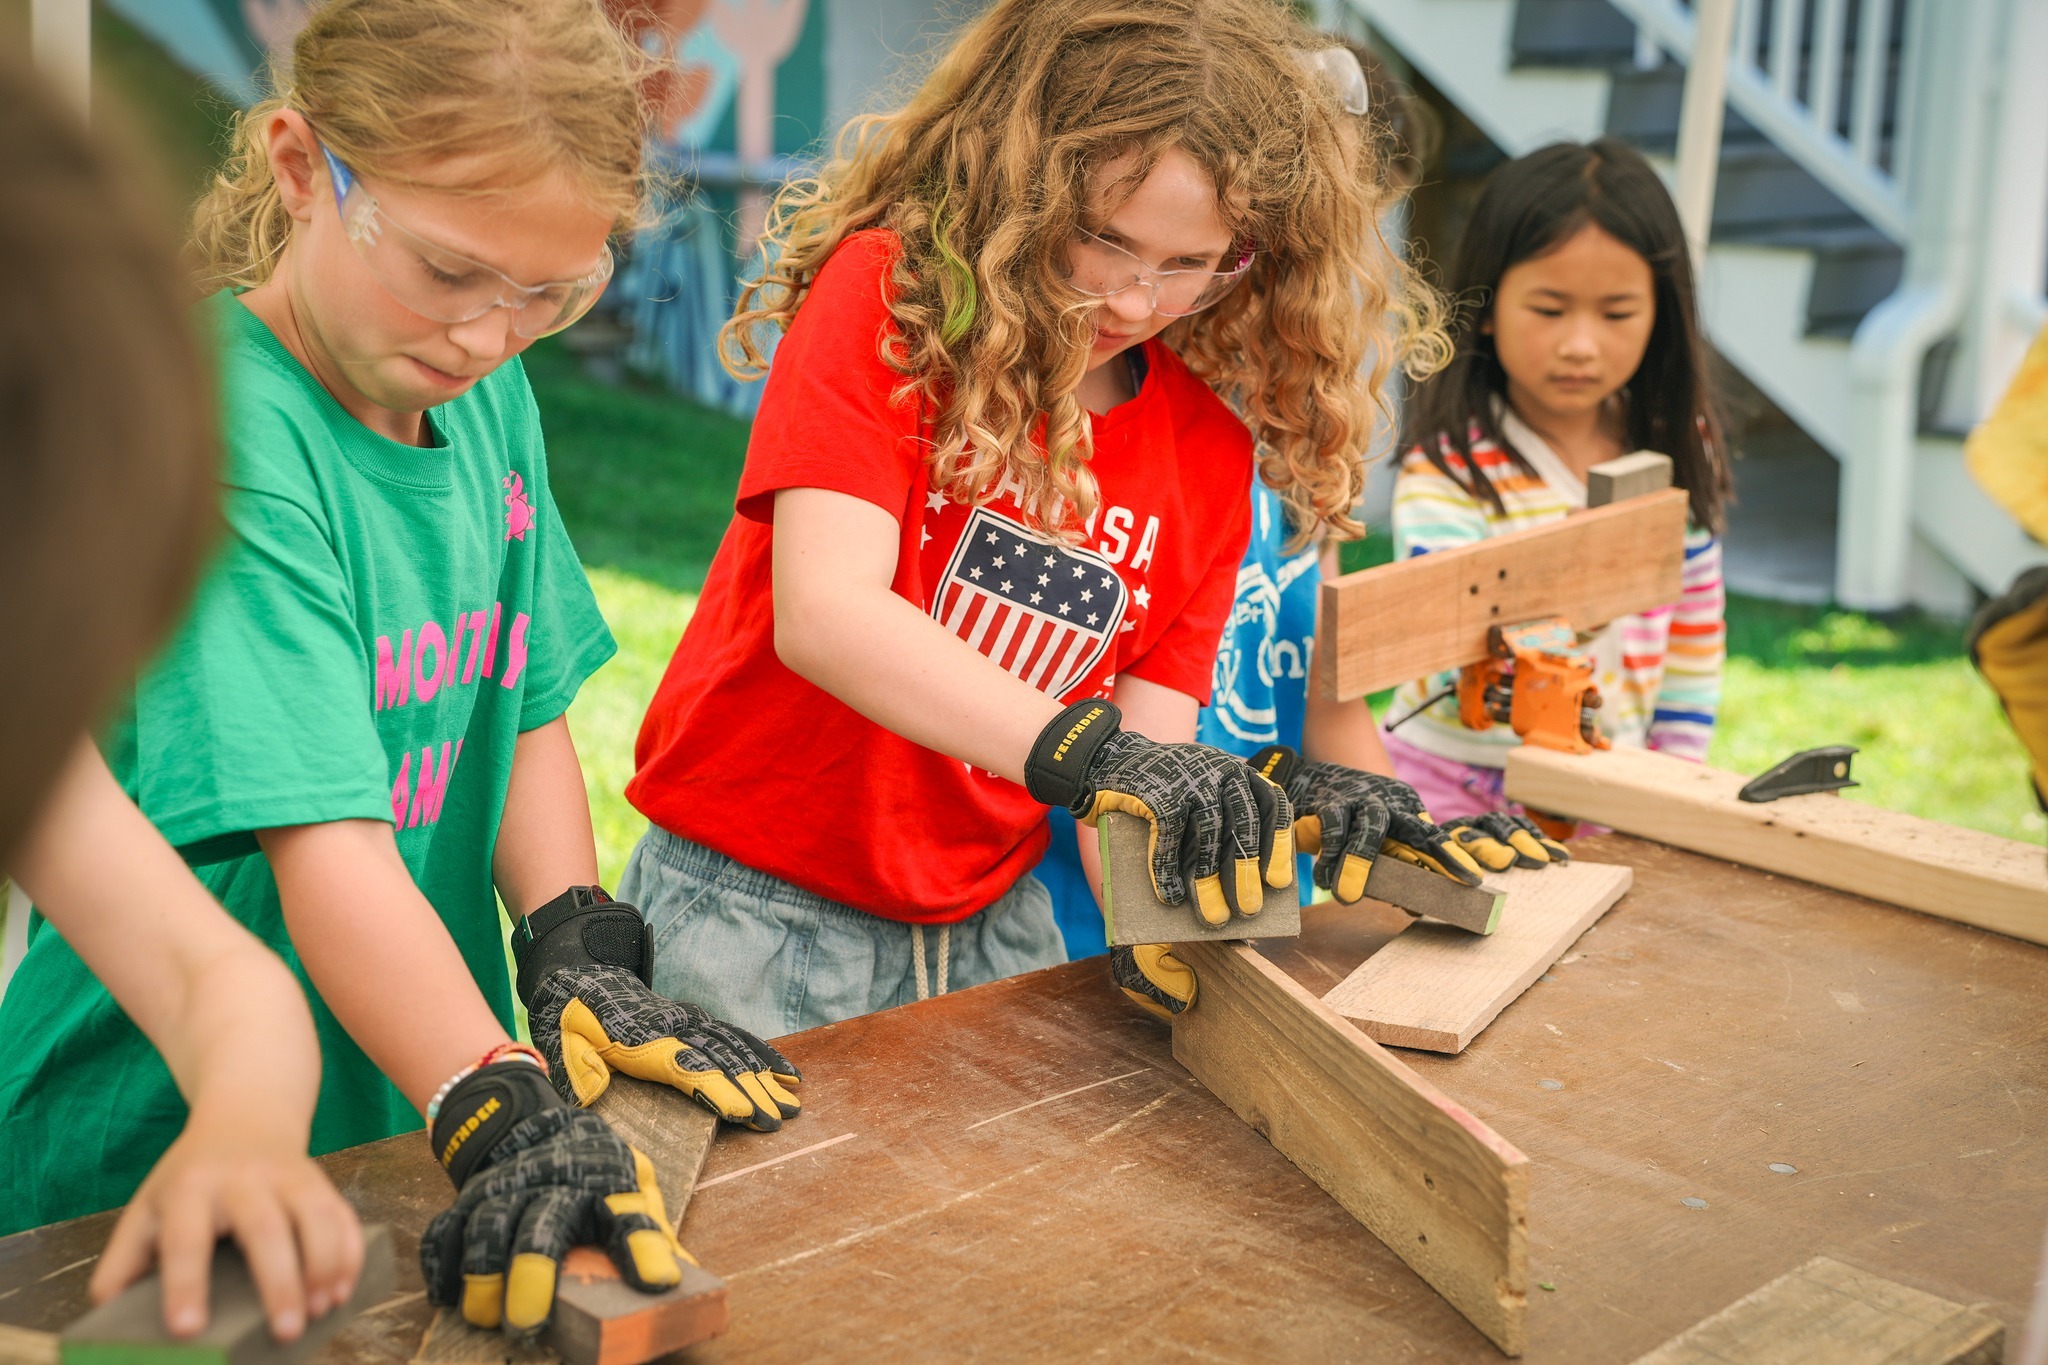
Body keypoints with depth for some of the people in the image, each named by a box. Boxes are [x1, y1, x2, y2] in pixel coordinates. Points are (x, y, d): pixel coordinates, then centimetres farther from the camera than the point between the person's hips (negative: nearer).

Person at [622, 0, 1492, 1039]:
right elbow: (823, 611, -26)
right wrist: (1085, 751, -38)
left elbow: (1145, 735, -1)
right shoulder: (888, 297, -13)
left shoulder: (1211, 452, 1)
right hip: (759, 905, -4)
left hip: (986, 929, 4)